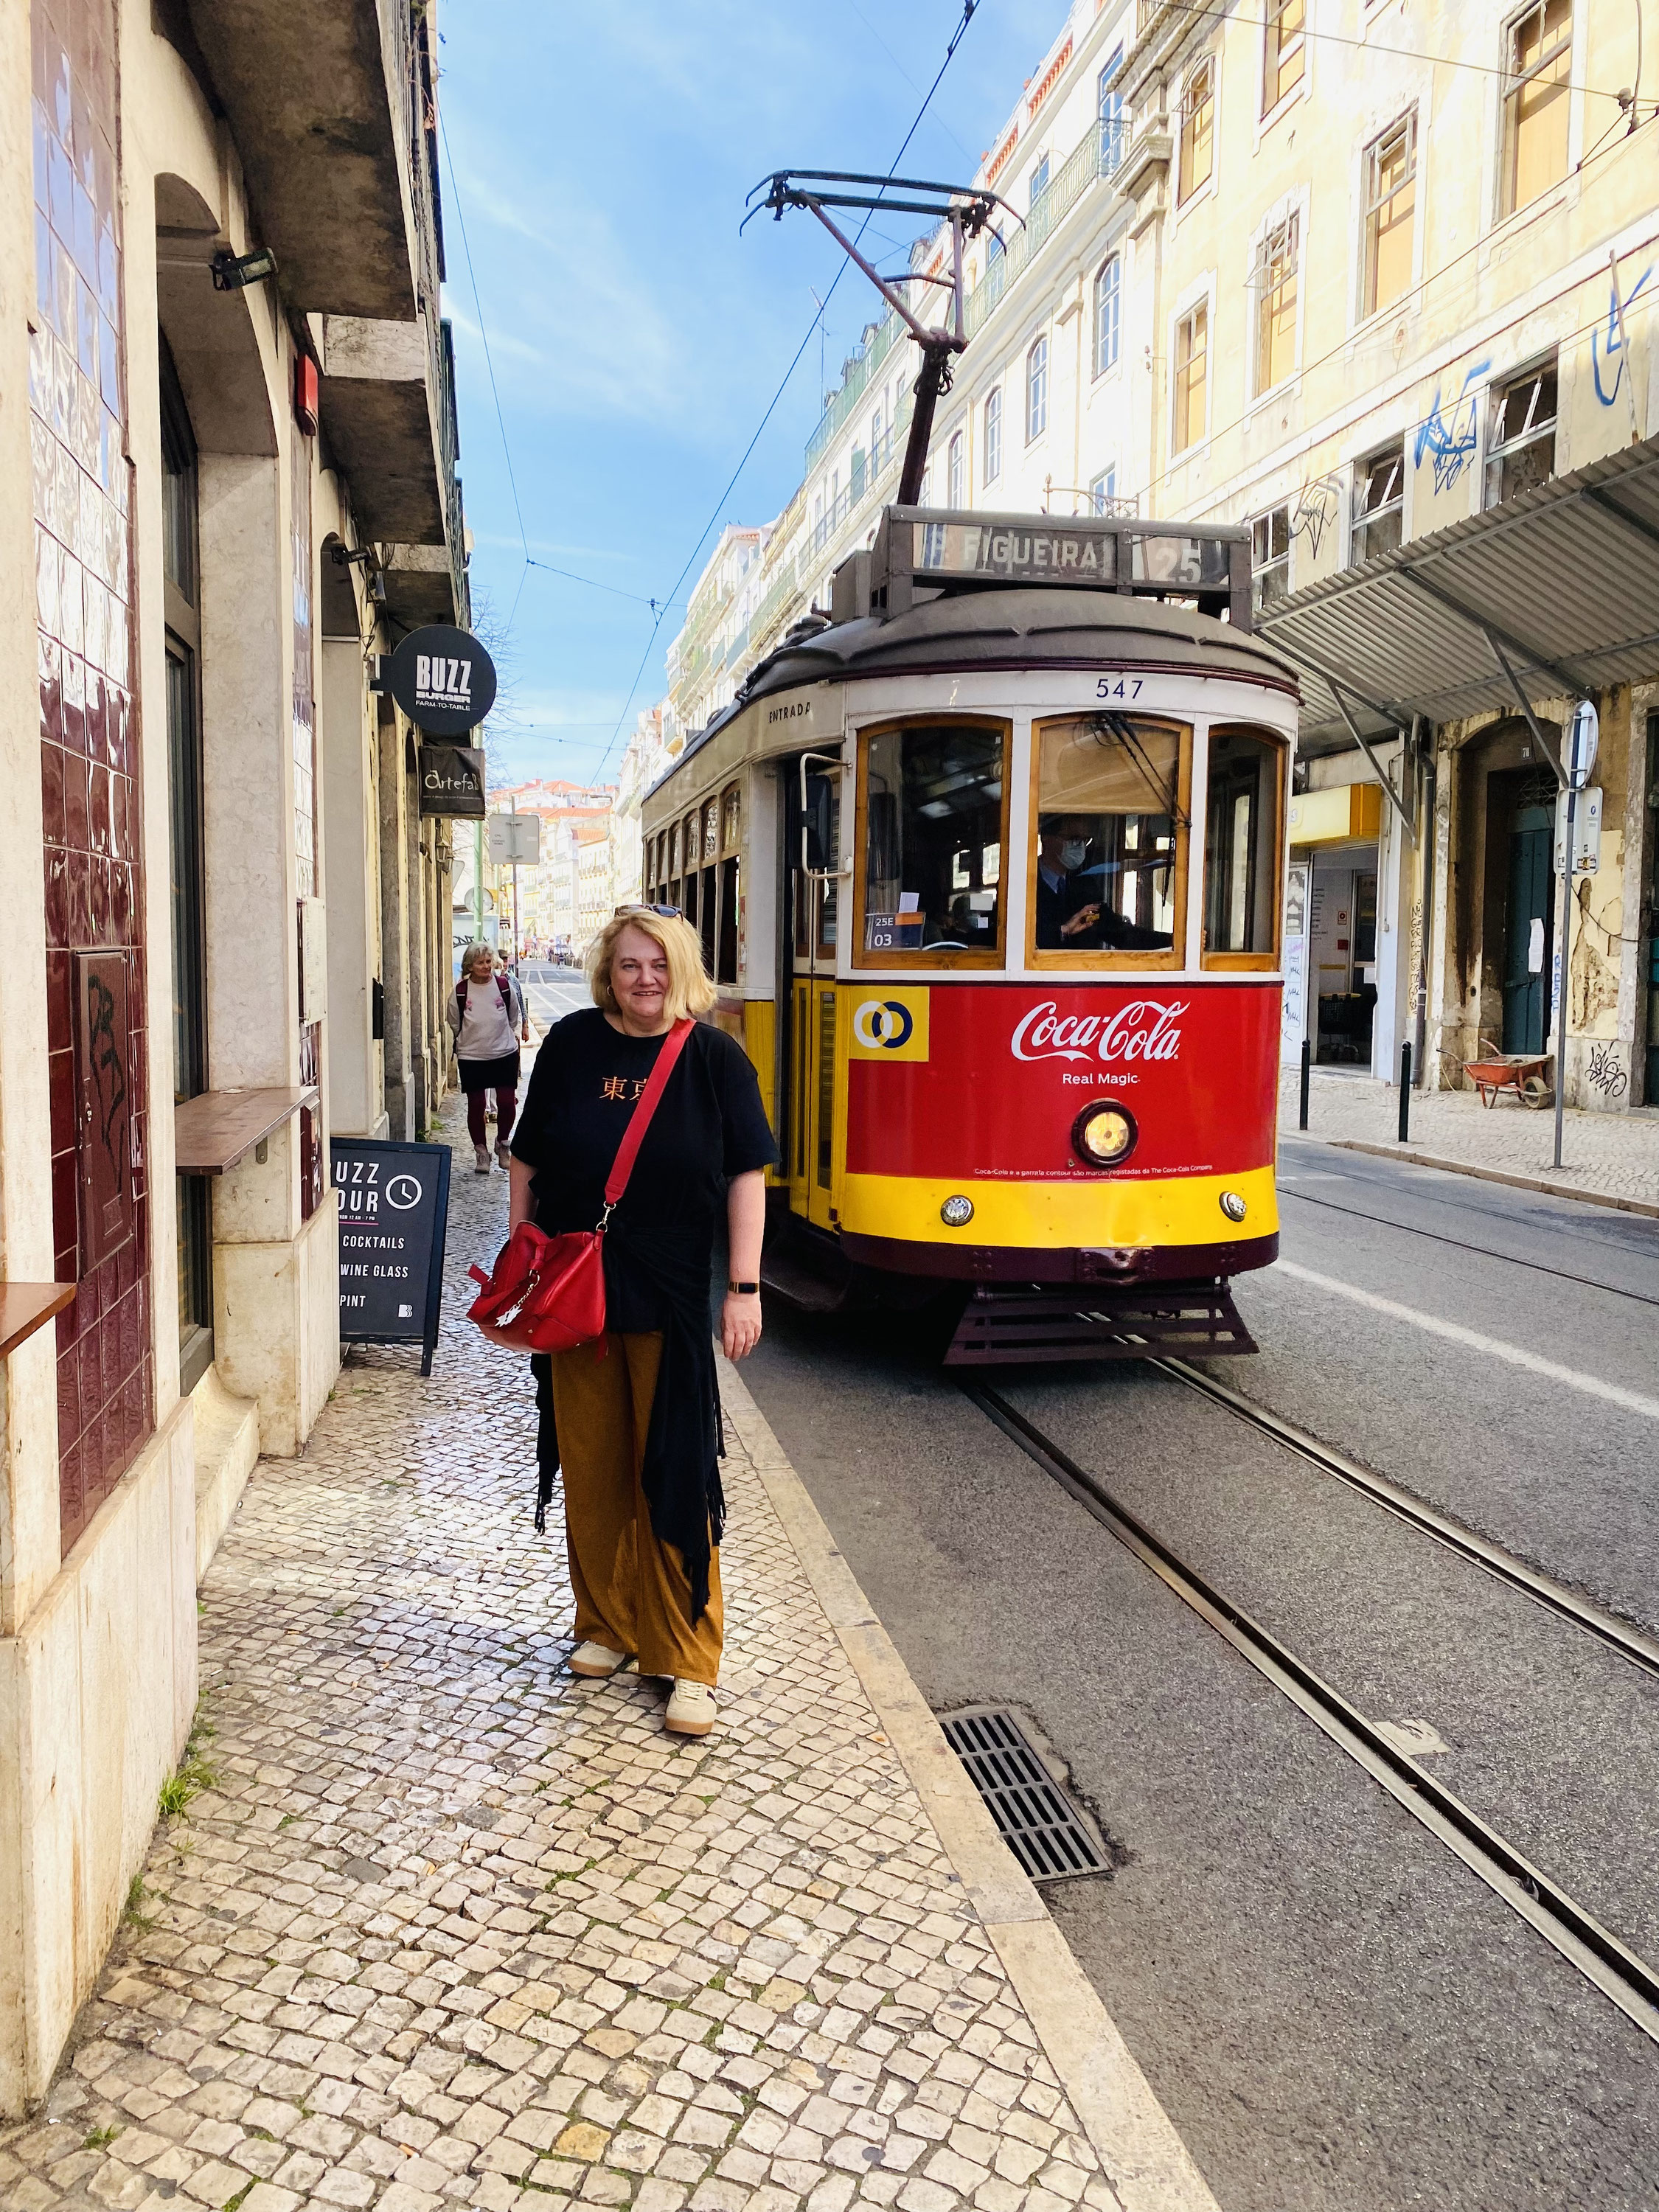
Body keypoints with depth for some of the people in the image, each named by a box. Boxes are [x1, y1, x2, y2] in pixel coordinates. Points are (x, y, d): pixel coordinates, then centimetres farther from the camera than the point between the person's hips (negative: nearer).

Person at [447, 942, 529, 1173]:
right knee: (476, 1105, 4)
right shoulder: (461, 991, -5)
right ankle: (481, 1151, 18)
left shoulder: (505, 986, -2)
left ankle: (502, 1143, 24)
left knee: (507, 1102, 1)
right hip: (472, 1057, -1)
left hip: (505, 1054, 1)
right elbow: (453, 1023, 9)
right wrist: (468, 1042, 10)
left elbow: (515, 1016, 12)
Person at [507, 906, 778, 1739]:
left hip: (672, 1298, -2)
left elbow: (747, 1176, -3)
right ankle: (607, 1624, 30)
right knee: (592, 1471, 12)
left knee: (675, 1477, 0)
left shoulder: (716, 1057, -4)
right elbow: (527, 1162, 8)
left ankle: (687, 1660, 11)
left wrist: (744, 1287, -9)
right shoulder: (571, 1045, 1)